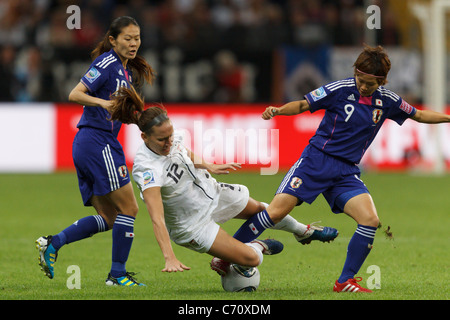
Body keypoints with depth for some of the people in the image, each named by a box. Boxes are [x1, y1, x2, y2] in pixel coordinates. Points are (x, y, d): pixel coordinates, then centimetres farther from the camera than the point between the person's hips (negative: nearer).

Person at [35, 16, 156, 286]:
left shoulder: (125, 69, 17)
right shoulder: (107, 64, -11)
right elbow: (75, 94, -18)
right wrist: (103, 102, -31)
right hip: (97, 141, -10)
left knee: (109, 218, 9)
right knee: (128, 207, -6)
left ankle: (52, 244, 5)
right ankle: (117, 274, -1)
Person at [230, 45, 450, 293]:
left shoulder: (387, 101, 3)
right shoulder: (340, 90, -10)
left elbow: (418, 115, 19)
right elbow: (303, 105, -5)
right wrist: (278, 110, -22)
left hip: (346, 171, 4)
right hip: (316, 160, -4)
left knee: (370, 220, -16)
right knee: (276, 212, -17)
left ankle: (345, 281, -3)